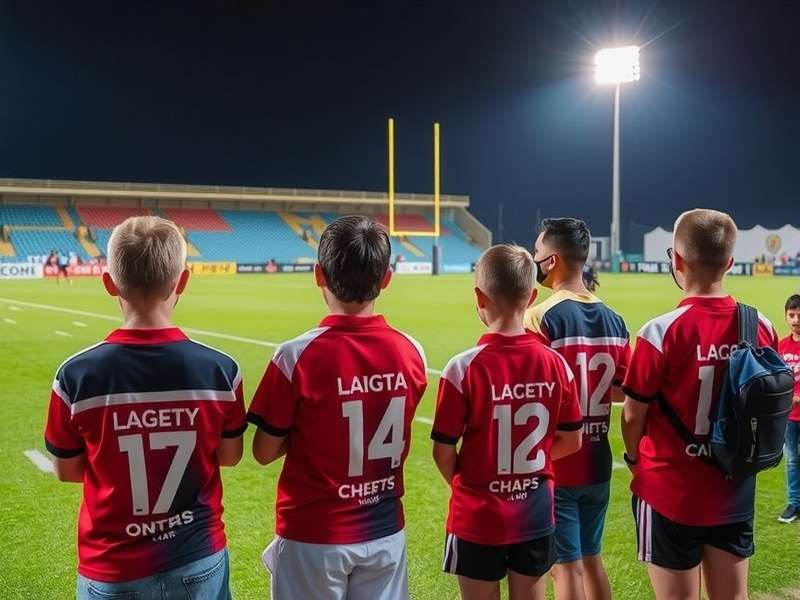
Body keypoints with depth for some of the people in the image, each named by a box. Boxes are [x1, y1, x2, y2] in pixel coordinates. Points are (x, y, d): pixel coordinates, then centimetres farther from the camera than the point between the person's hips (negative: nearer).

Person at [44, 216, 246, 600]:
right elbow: (230, 455, -1)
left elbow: (67, 470, -3)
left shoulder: (76, 375, -17)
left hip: (113, 569, 0)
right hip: (198, 560, 1)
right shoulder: (220, 370, -15)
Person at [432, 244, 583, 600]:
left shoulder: (464, 368, -19)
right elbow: (572, 441, 2)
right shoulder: (555, 364, -9)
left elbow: (443, 453, -13)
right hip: (535, 516, 3)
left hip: (478, 518, -3)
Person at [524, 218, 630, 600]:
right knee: (591, 558, 20)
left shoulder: (541, 317, -17)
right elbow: (623, 391, 9)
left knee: (566, 565, 4)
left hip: (554, 465, -6)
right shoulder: (614, 320, 4)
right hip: (597, 464, 6)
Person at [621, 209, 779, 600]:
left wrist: (634, 457, 10)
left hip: (671, 492, -4)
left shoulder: (662, 332, -19)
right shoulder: (761, 327, -5)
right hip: (735, 491, 4)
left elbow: (633, 415, -10)